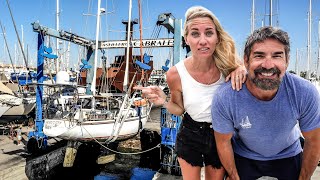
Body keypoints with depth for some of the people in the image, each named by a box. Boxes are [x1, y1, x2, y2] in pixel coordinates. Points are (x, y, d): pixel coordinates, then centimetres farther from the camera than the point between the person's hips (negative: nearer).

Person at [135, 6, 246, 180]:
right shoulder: (175, 74, -22)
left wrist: (240, 69, -23)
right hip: (190, 137, -1)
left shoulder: (226, 65, -20)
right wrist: (163, 102, -27)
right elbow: (179, 109, -5)